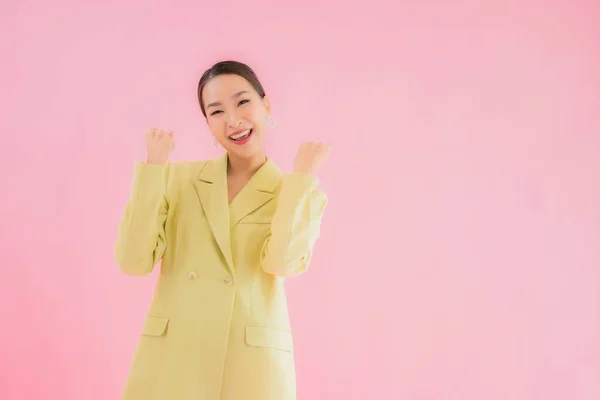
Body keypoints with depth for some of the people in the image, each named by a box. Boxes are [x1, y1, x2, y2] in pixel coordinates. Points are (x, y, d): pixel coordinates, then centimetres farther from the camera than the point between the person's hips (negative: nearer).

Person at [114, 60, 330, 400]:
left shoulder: (304, 195, 4)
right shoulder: (178, 178, 8)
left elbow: (280, 261, -15)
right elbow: (133, 261, -4)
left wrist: (303, 175, -8)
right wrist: (154, 166, -5)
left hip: (250, 366, -1)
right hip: (171, 360, 2)